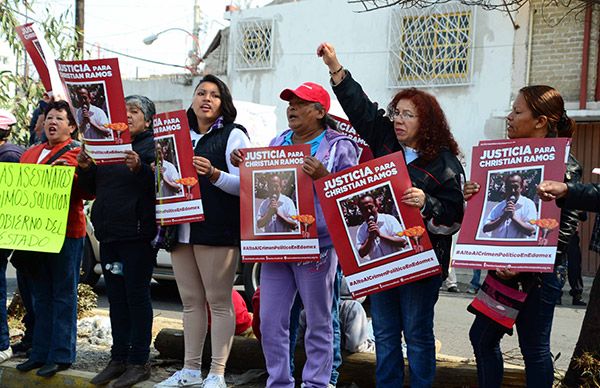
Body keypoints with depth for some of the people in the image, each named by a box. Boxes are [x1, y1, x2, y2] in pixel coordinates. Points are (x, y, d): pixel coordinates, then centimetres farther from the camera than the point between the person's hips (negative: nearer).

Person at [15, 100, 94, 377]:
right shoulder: (30, 154, 19)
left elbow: (89, 191, -9)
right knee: (41, 295, 12)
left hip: (66, 232, -6)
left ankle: (61, 355, 4)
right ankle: (40, 353, 19)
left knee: (63, 294, -1)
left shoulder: (77, 153, 0)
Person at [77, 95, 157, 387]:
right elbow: (90, 188, 19)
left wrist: (139, 167, -30)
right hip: (109, 234, 7)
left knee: (136, 295, -3)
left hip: (137, 234, -7)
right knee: (116, 297, 11)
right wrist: (84, 168, 0)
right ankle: (118, 359, 19)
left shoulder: (152, 145, -2)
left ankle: (139, 362, 5)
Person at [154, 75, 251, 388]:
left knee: (219, 302, -3)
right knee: (191, 301, 10)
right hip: (182, 229, 6)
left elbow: (243, 184, -9)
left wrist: (213, 173, -25)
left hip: (218, 230, -6)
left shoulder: (233, 135, 0)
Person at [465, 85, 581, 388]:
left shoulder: (564, 165, -12)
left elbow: (566, 227, -17)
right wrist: (474, 197, -6)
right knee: (482, 337, 13)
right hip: (504, 268, 7)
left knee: (534, 348, 5)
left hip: (539, 273, -7)